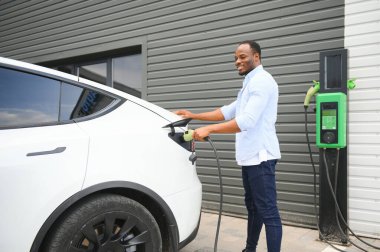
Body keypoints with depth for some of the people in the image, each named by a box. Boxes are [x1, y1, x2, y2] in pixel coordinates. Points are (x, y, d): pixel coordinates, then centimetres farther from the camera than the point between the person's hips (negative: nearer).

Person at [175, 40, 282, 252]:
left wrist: (209, 130, -26)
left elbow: (247, 121, -25)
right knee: (253, 206, 19)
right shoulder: (251, 83, 21)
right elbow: (228, 111, 21)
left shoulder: (262, 81, -12)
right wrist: (194, 116, 14)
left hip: (260, 156, -10)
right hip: (250, 156, 10)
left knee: (268, 211, -6)